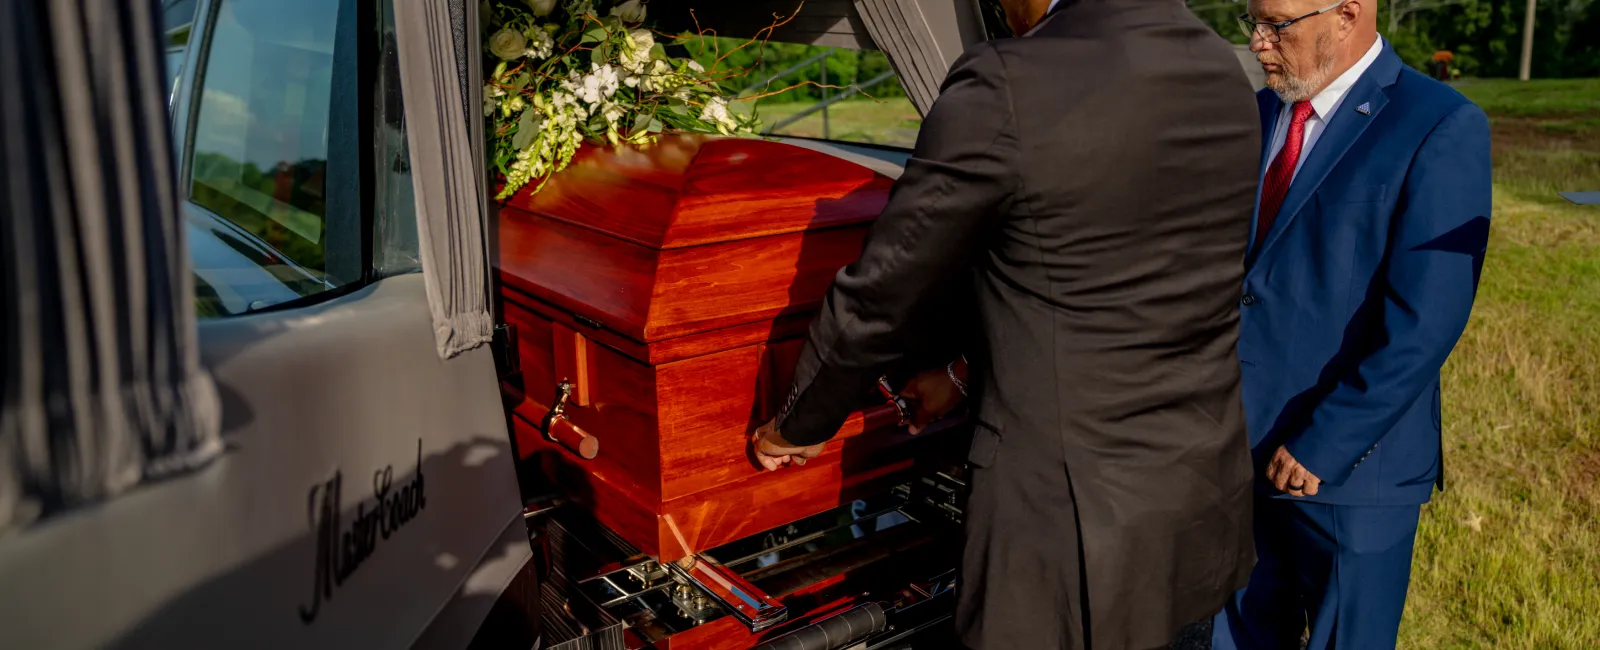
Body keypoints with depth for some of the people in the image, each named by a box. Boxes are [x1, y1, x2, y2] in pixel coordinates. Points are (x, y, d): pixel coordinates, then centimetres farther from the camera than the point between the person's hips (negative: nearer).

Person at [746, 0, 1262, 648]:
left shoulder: (1007, 88, -20)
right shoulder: (1221, 68, 3)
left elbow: (879, 295, -10)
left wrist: (796, 427, 7)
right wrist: (969, 369, 22)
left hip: (1079, 525, -7)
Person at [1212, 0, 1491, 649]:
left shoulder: (1441, 128, -13)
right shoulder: (1258, 115, 8)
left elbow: (1425, 324, -19)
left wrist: (1323, 446, -18)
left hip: (1350, 467, -5)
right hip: (1242, 451, 6)